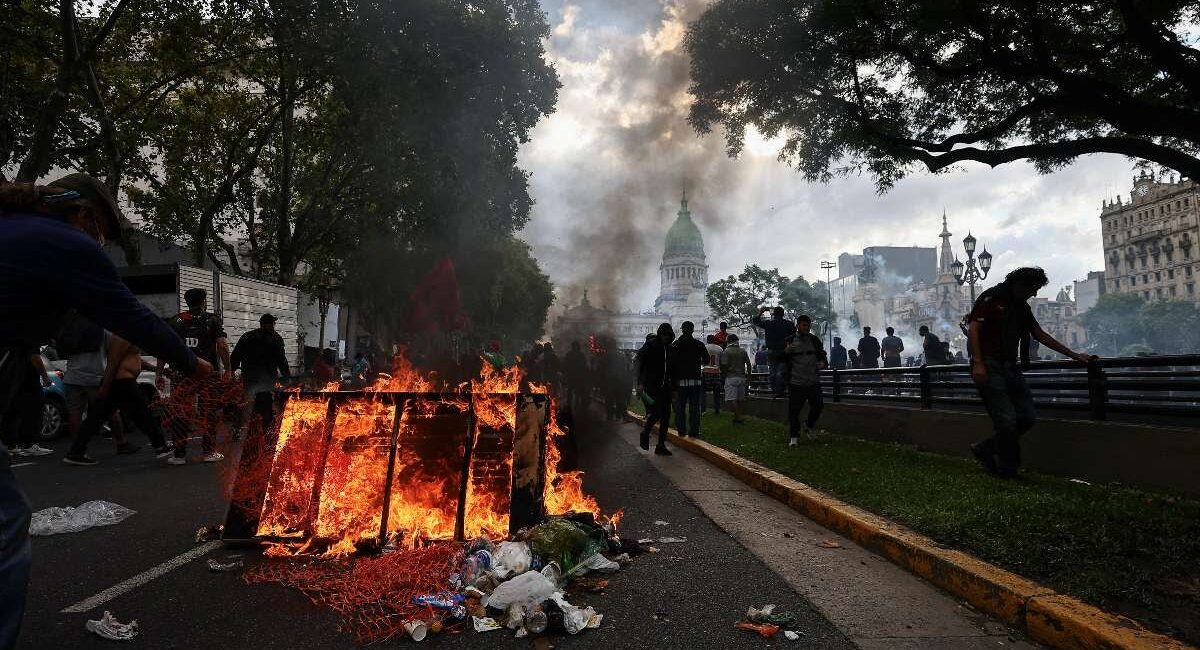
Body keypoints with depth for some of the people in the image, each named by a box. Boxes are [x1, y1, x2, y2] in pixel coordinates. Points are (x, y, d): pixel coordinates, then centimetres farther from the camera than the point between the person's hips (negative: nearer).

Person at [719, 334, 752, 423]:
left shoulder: (726, 351, -6)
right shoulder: (743, 351, 9)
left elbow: (724, 365, -13)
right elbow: (748, 364, 9)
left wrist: (722, 372, 5)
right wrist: (748, 375, 19)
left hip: (731, 377, -5)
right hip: (742, 377, 5)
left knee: (733, 399, -5)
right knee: (740, 398, 12)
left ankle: (738, 418, -8)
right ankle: (739, 416, 15)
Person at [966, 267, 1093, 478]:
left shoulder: (1022, 307, 19)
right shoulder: (991, 298, -6)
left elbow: (1040, 335, 24)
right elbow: (973, 329, -15)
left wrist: (1074, 355, 23)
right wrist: (977, 363, -24)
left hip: (1010, 367, 9)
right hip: (989, 367, -8)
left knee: (1027, 418, 4)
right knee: (1007, 420, -11)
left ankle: (985, 449, 17)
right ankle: (1009, 470, 3)